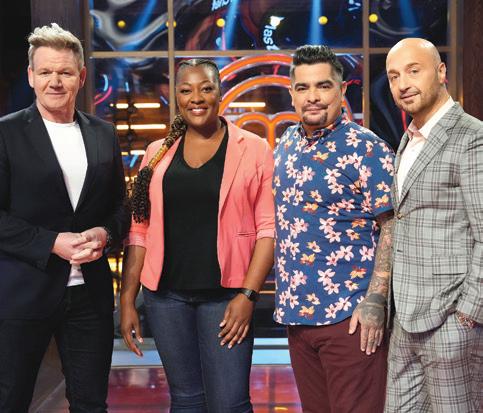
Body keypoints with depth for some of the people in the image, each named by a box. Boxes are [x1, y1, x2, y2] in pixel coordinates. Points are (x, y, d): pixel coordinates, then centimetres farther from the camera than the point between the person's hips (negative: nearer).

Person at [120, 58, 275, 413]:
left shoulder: (253, 150, -2)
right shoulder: (158, 154, 7)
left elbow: (268, 228, -5)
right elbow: (140, 230, 8)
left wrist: (248, 294, -12)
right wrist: (127, 299, 5)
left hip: (225, 295, -3)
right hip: (166, 294, 3)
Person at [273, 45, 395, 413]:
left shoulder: (367, 149, -10)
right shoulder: (287, 145, 10)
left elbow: (391, 226, -12)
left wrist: (375, 301, -19)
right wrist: (286, 298, 13)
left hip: (349, 315, -6)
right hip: (296, 312, 7)